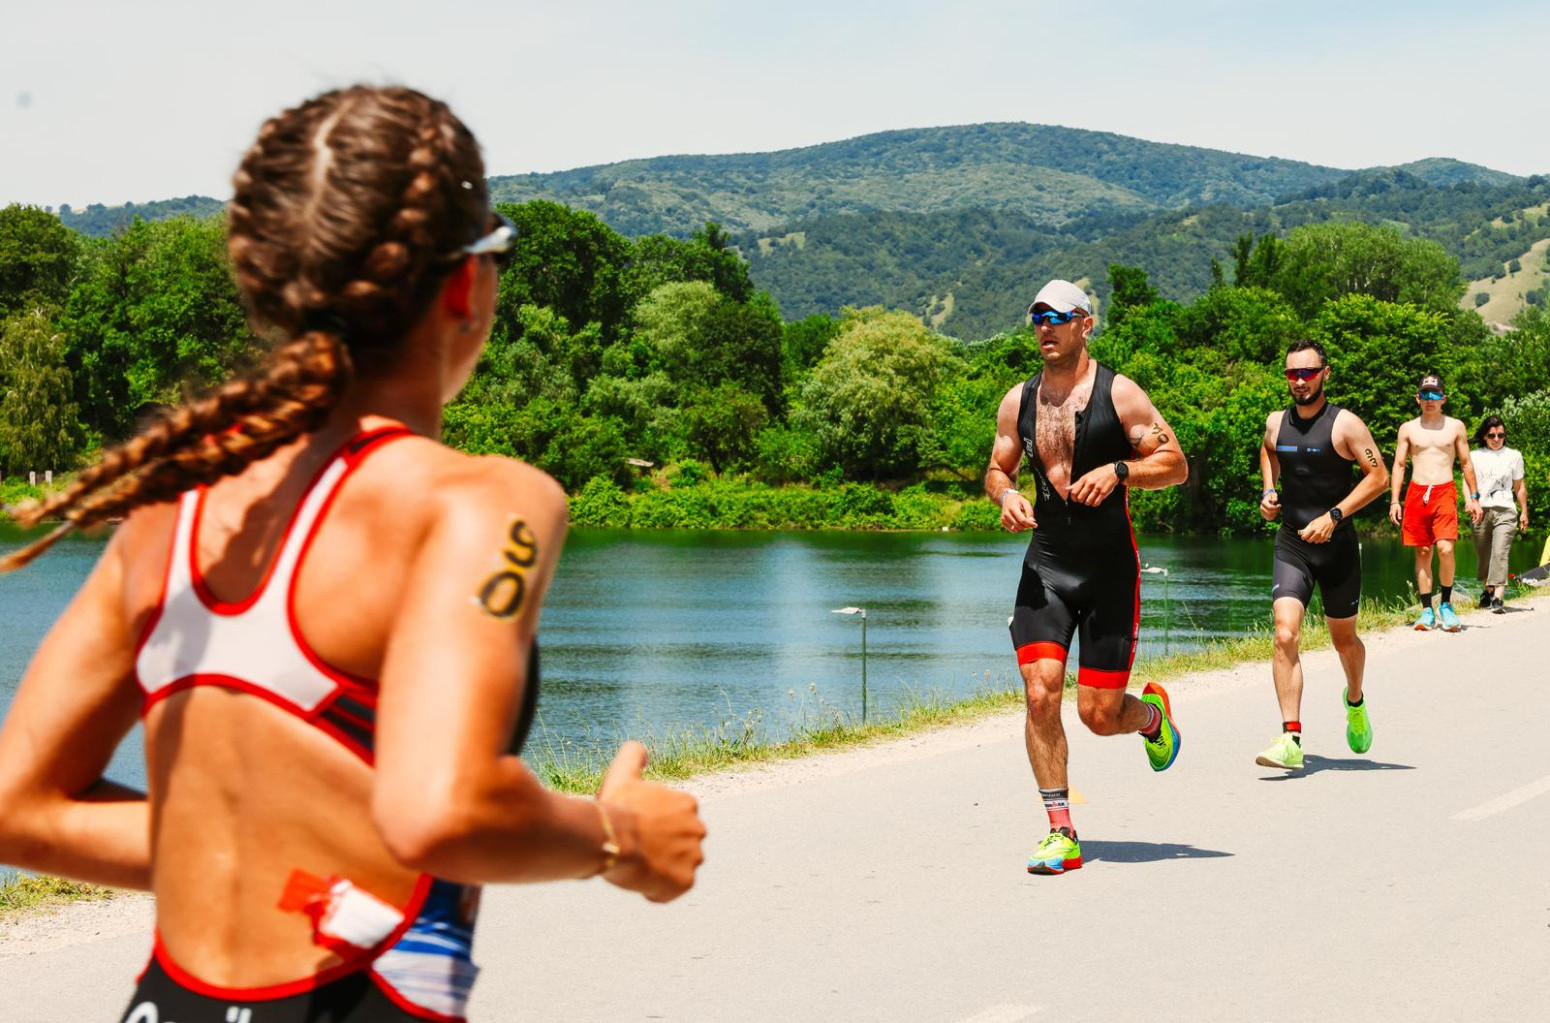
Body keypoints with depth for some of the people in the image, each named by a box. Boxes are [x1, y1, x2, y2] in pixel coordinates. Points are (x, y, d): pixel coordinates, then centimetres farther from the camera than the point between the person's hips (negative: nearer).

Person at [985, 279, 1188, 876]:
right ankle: (1060, 832, -5)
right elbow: (997, 469, 18)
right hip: (1045, 564, 3)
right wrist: (1005, 495, -5)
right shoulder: (1019, 400, 7)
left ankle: (1151, 714, 36)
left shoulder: (1118, 394, -5)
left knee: (1099, 714, -2)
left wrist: (1118, 471, -22)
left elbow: (1176, 464, -5)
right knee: (1040, 691, -13)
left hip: (1110, 568, -3)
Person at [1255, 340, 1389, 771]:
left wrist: (1333, 516, -19)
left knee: (1343, 638, 14)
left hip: (1337, 544, -2)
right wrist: (1268, 492, 10)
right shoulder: (1276, 423, 5)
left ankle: (1355, 702, 47)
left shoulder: (1345, 424, -9)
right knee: (1285, 635, -16)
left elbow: (1378, 476, -10)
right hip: (1291, 543, 2)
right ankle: (1291, 739, -19)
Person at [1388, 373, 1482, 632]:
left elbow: (1466, 463, 14)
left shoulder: (1455, 426, 9)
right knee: (1422, 552, 2)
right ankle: (1427, 611, 7)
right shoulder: (1408, 429, 10)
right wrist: (1394, 501, 2)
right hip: (1416, 493, 2)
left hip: (1444, 492, -1)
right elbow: (1399, 465, 10)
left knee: (1445, 549, -17)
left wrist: (1474, 498, 10)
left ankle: (1446, 605, -1)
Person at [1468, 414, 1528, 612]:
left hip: (1505, 511, -1)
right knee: (1483, 555, 7)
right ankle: (1487, 590, 31)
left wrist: (1524, 512, 16)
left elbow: (1520, 486, 19)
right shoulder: (1474, 456, 13)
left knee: (1500, 553, -17)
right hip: (1481, 511, 1)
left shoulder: (1514, 456, 15)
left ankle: (1497, 598, -26)